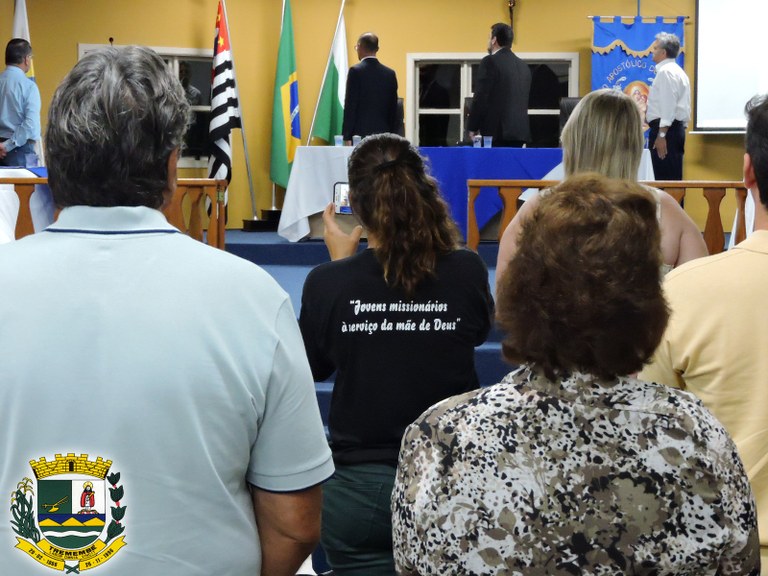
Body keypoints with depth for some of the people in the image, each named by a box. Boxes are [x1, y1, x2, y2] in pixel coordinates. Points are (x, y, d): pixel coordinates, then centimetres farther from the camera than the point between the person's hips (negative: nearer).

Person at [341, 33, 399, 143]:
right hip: (384, 134, 5)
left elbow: (350, 106, -7)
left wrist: (347, 137, -5)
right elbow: (393, 109, 12)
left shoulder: (355, 71, -5)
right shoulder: (390, 73, 10)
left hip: (360, 134, -5)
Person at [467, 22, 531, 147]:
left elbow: (480, 97, -10)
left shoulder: (490, 62, -7)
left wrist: (473, 128, -3)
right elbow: (524, 100, 17)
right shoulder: (523, 66, 15)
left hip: (496, 131, -7)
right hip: (520, 131, 7)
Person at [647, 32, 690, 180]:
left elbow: (668, 106, -20)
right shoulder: (678, 71, 21)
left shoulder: (666, 72, -11)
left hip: (667, 128, -10)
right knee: (672, 178, 10)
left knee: (666, 179, -12)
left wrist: (662, 135, -23)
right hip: (677, 128, 10)